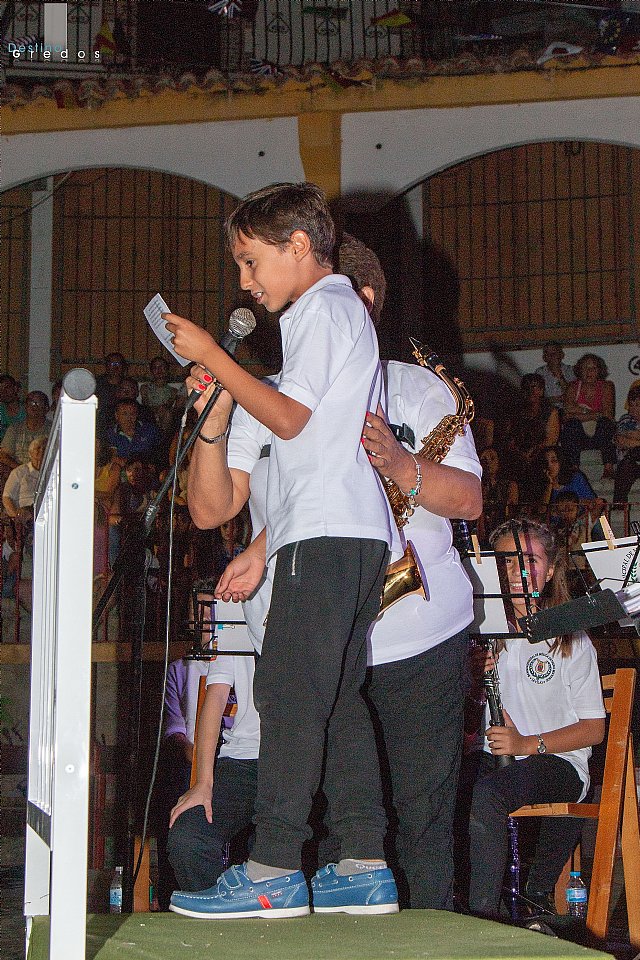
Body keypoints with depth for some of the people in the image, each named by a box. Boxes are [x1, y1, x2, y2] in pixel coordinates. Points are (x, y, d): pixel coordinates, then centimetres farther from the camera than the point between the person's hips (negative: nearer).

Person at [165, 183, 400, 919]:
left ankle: (274, 870, -15)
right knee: (335, 697, 8)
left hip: (326, 534, -10)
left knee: (289, 690, -13)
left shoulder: (322, 307, -4)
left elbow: (289, 417, -12)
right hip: (354, 533, 10)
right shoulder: (343, 308, 27)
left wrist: (211, 357, -6)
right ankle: (365, 866, 7)